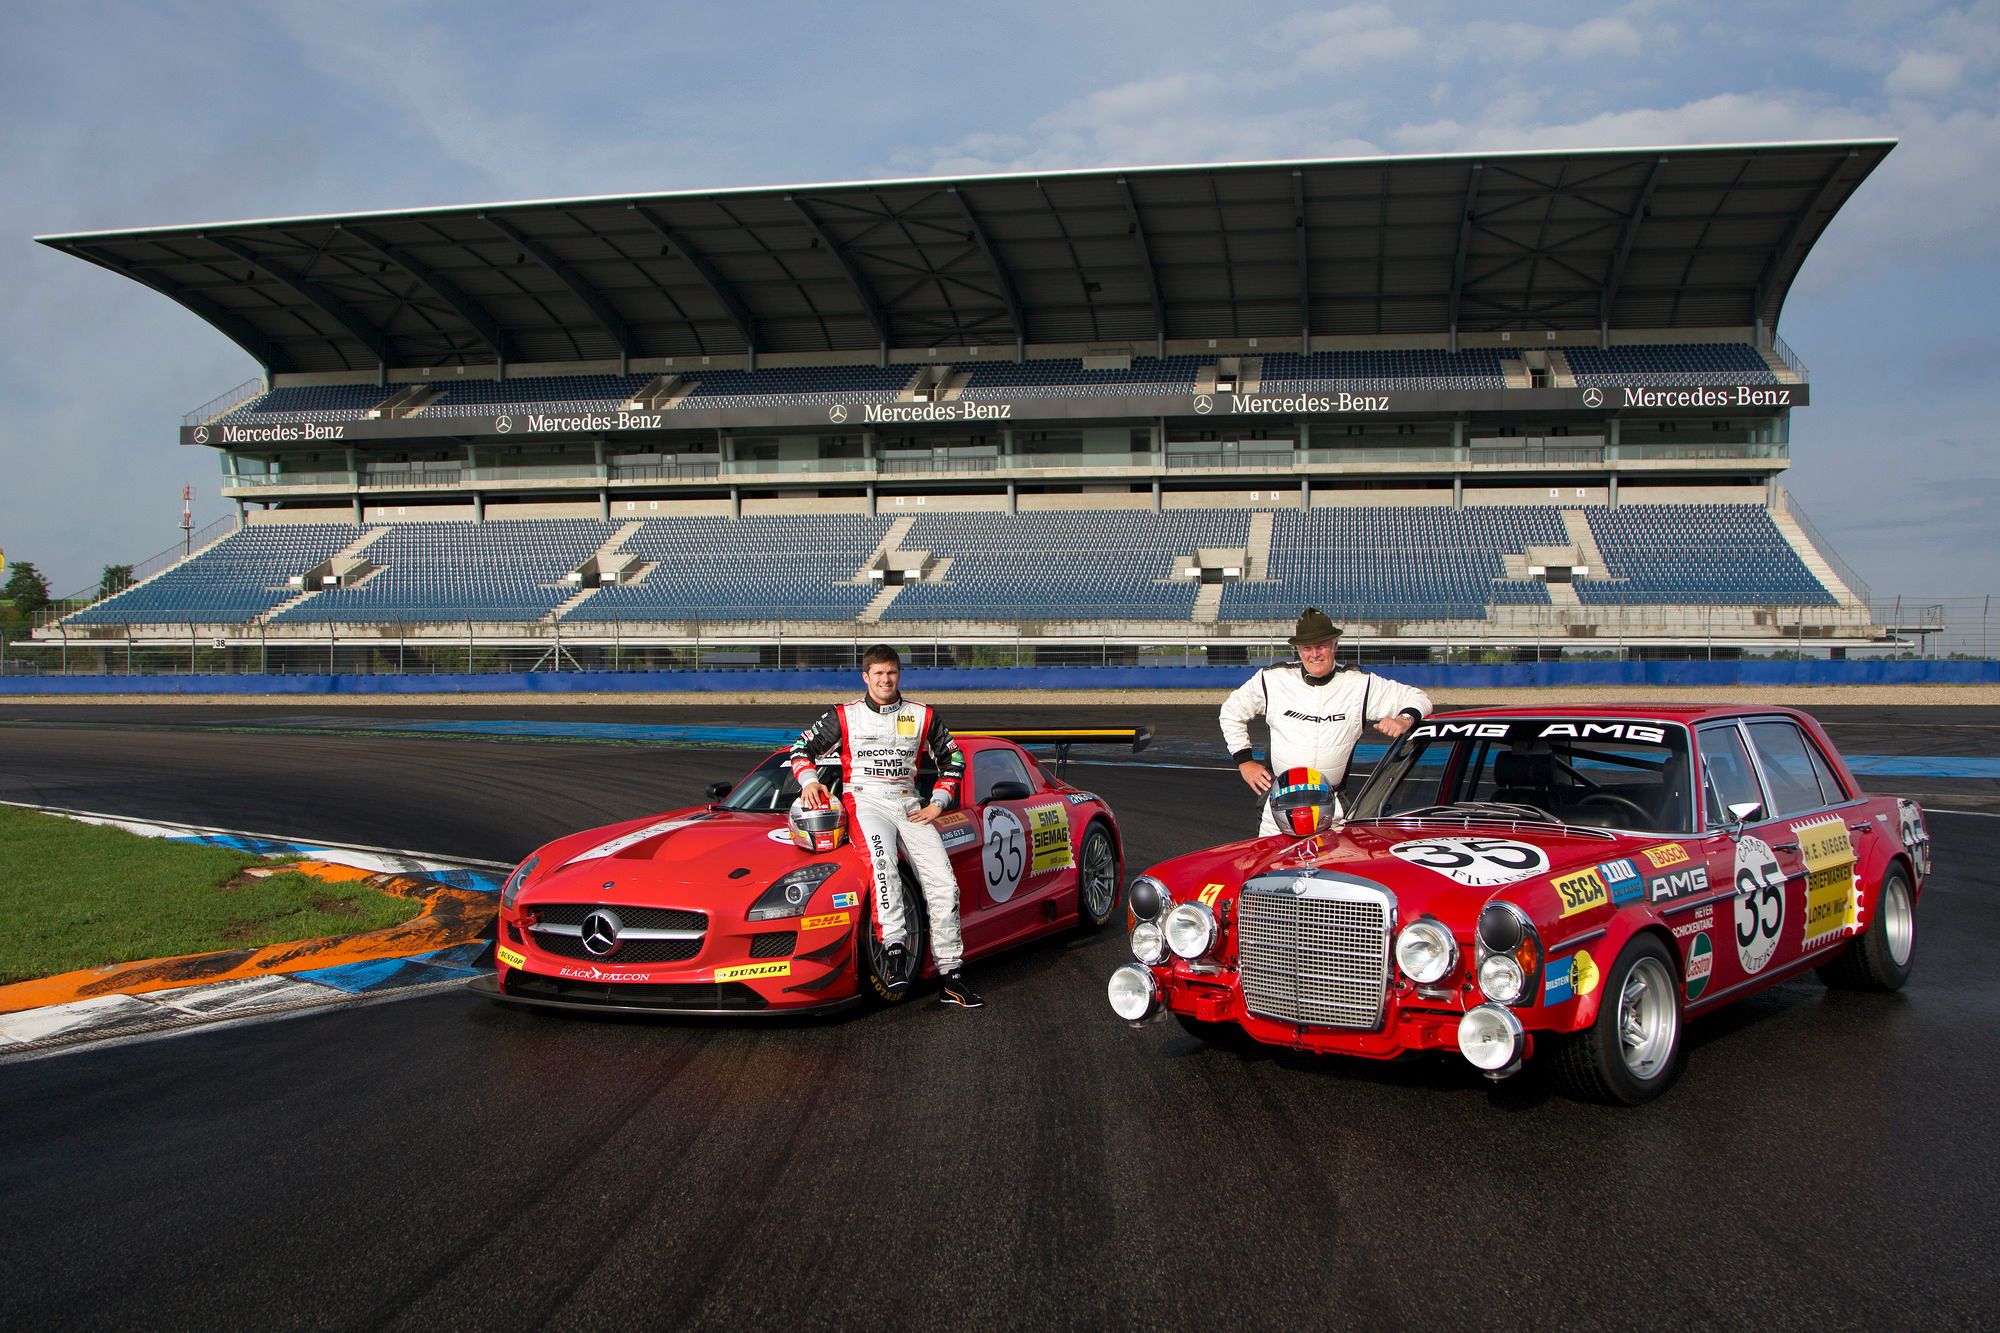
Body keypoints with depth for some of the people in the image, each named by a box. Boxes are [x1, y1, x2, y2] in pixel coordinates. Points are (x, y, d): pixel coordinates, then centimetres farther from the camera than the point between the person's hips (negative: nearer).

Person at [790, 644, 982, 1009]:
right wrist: (808, 780, -6)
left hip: (909, 804, 3)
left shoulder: (922, 716, 14)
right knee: (881, 862, -37)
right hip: (864, 800, -3)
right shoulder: (844, 716, 10)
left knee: (943, 882, -13)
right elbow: (802, 746, 14)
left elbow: (953, 759, 21)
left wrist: (937, 803, 9)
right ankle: (895, 945, -46)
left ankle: (951, 973, -8)